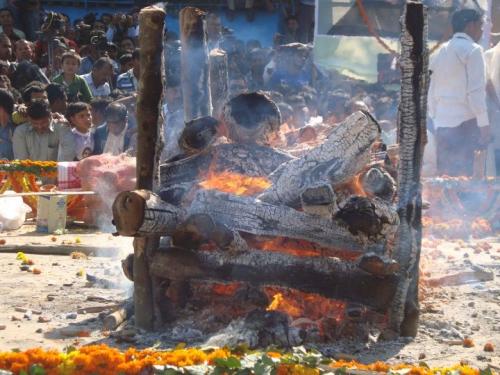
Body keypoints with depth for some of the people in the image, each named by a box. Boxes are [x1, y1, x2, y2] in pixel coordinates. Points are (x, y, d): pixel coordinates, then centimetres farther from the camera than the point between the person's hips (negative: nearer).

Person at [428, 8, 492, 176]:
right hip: (465, 121, -7)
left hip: (442, 123, 7)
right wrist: (484, 124, -12)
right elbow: (476, 90, -13)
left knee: (445, 174, 8)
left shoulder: (442, 51, 15)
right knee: (463, 175, -7)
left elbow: (432, 91, 15)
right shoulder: (472, 50, -5)